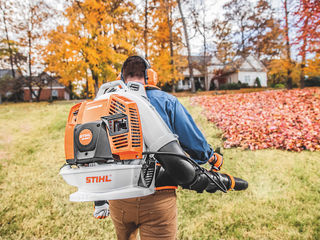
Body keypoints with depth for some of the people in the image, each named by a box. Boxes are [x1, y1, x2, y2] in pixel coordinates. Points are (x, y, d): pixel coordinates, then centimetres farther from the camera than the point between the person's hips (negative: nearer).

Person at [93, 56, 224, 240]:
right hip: (159, 198, -4)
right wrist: (214, 158, 23)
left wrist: (100, 201, 21)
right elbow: (195, 143, 0)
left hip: (118, 201, 4)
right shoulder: (166, 101, -3)